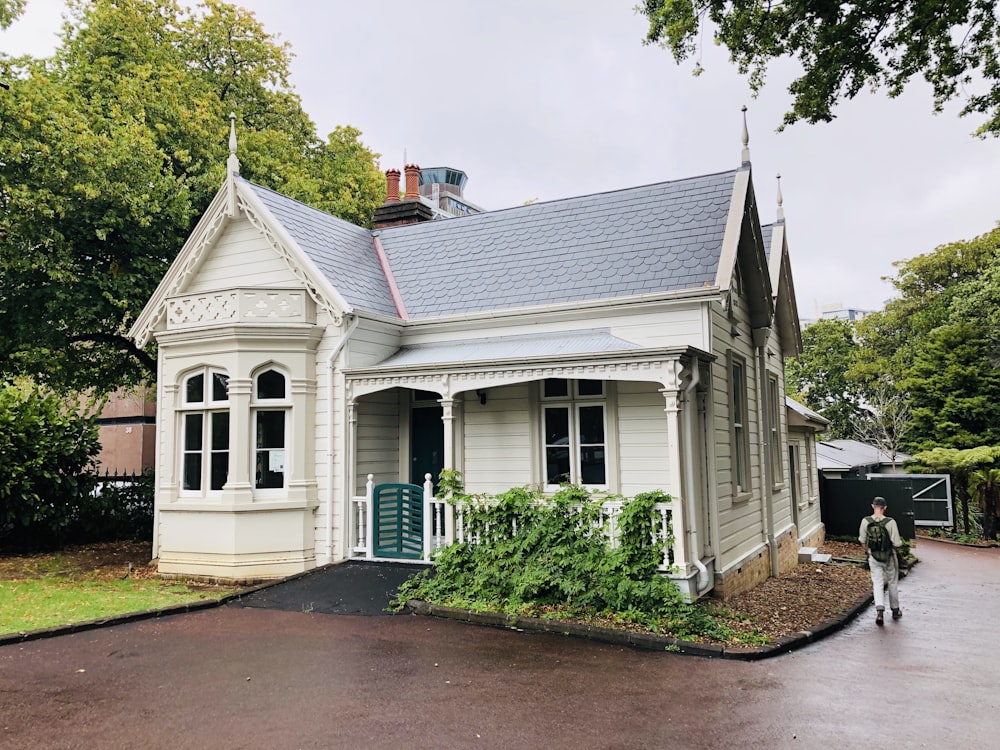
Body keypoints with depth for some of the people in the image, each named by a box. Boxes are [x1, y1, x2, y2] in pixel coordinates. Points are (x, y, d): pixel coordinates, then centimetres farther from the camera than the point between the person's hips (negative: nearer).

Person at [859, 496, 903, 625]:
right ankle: (895, 610, 32)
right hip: (889, 557, -1)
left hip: (873, 557, 1)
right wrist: (900, 543, 7)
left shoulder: (865, 521, -9)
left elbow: (862, 541, 2)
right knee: (893, 583, 17)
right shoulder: (890, 522, -19)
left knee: (878, 584, 4)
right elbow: (897, 544, -17)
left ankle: (879, 611, -13)